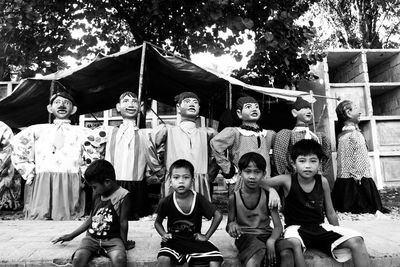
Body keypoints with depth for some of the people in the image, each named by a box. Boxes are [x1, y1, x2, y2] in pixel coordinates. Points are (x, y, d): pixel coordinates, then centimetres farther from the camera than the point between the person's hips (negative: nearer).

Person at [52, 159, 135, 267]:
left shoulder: (123, 195, -10)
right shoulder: (97, 195, 8)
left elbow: (123, 222, -4)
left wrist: (124, 243, 4)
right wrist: (71, 236, 22)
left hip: (112, 239, -4)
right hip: (91, 238, 5)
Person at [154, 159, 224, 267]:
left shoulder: (199, 199, -11)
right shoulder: (166, 202, -9)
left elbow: (218, 216, -3)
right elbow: (157, 222, 9)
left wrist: (206, 236, -3)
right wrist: (164, 235, -8)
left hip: (194, 240, 0)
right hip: (174, 241, 0)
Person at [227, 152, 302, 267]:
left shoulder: (268, 196, -1)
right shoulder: (234, 198, -3)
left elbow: (278, 226, -4)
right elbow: (229, 223, 4)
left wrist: (271, 241, -25)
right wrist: (231, 225, -22)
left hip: (266, 234, 3)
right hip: (246, 236, -2)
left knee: (287, 253, -28)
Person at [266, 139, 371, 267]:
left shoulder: (323, 182, -2)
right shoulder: (288, 180, -11)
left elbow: (330, 213, 9)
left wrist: (339, 235, 15)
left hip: (321, 227, 4)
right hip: (296, 227, -3)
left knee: (356, 241, -16)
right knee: (293, 243, -38)